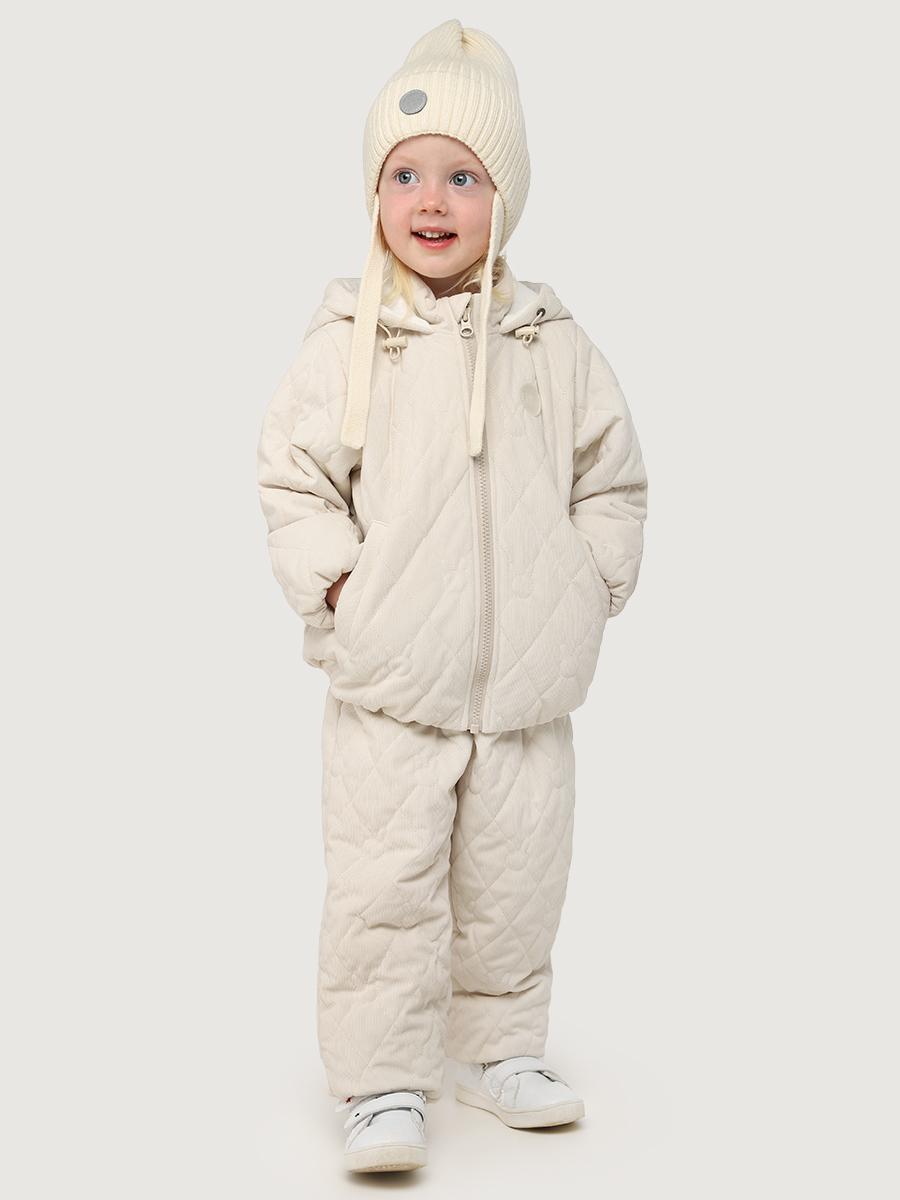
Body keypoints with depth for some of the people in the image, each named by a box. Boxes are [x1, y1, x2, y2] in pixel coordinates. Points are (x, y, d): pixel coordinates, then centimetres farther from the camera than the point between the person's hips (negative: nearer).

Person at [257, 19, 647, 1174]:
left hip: (528, 687, 3)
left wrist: (590, 581, 1)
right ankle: (384, 1082, 14)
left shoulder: (553, 344, 4)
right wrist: (337, 583, -11)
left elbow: (612, 480, 12)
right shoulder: (345, 343, -4)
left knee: (513, 885, 14)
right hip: (387, 689, -2)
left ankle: (498, 1048, 34)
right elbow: (294, 484, 0)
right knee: (384, 889, -2)